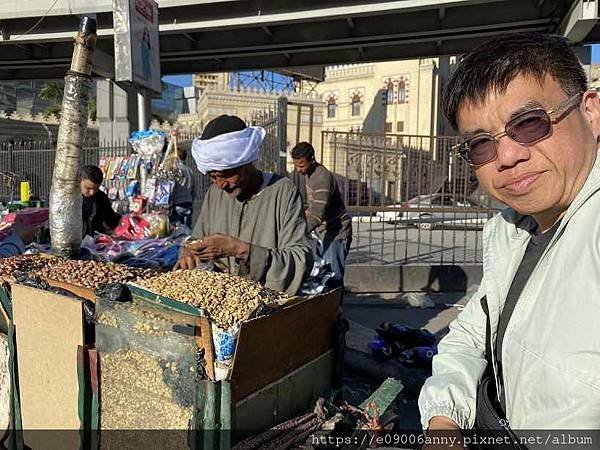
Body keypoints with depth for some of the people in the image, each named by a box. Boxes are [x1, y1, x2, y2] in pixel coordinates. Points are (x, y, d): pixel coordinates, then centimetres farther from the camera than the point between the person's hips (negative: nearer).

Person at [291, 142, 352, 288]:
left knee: (333, 279, -9)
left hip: (336, 234, -10)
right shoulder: (310, 174, 7)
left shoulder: (322, 178, -25)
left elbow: (317, 215, -36)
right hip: (324, 234, 10)